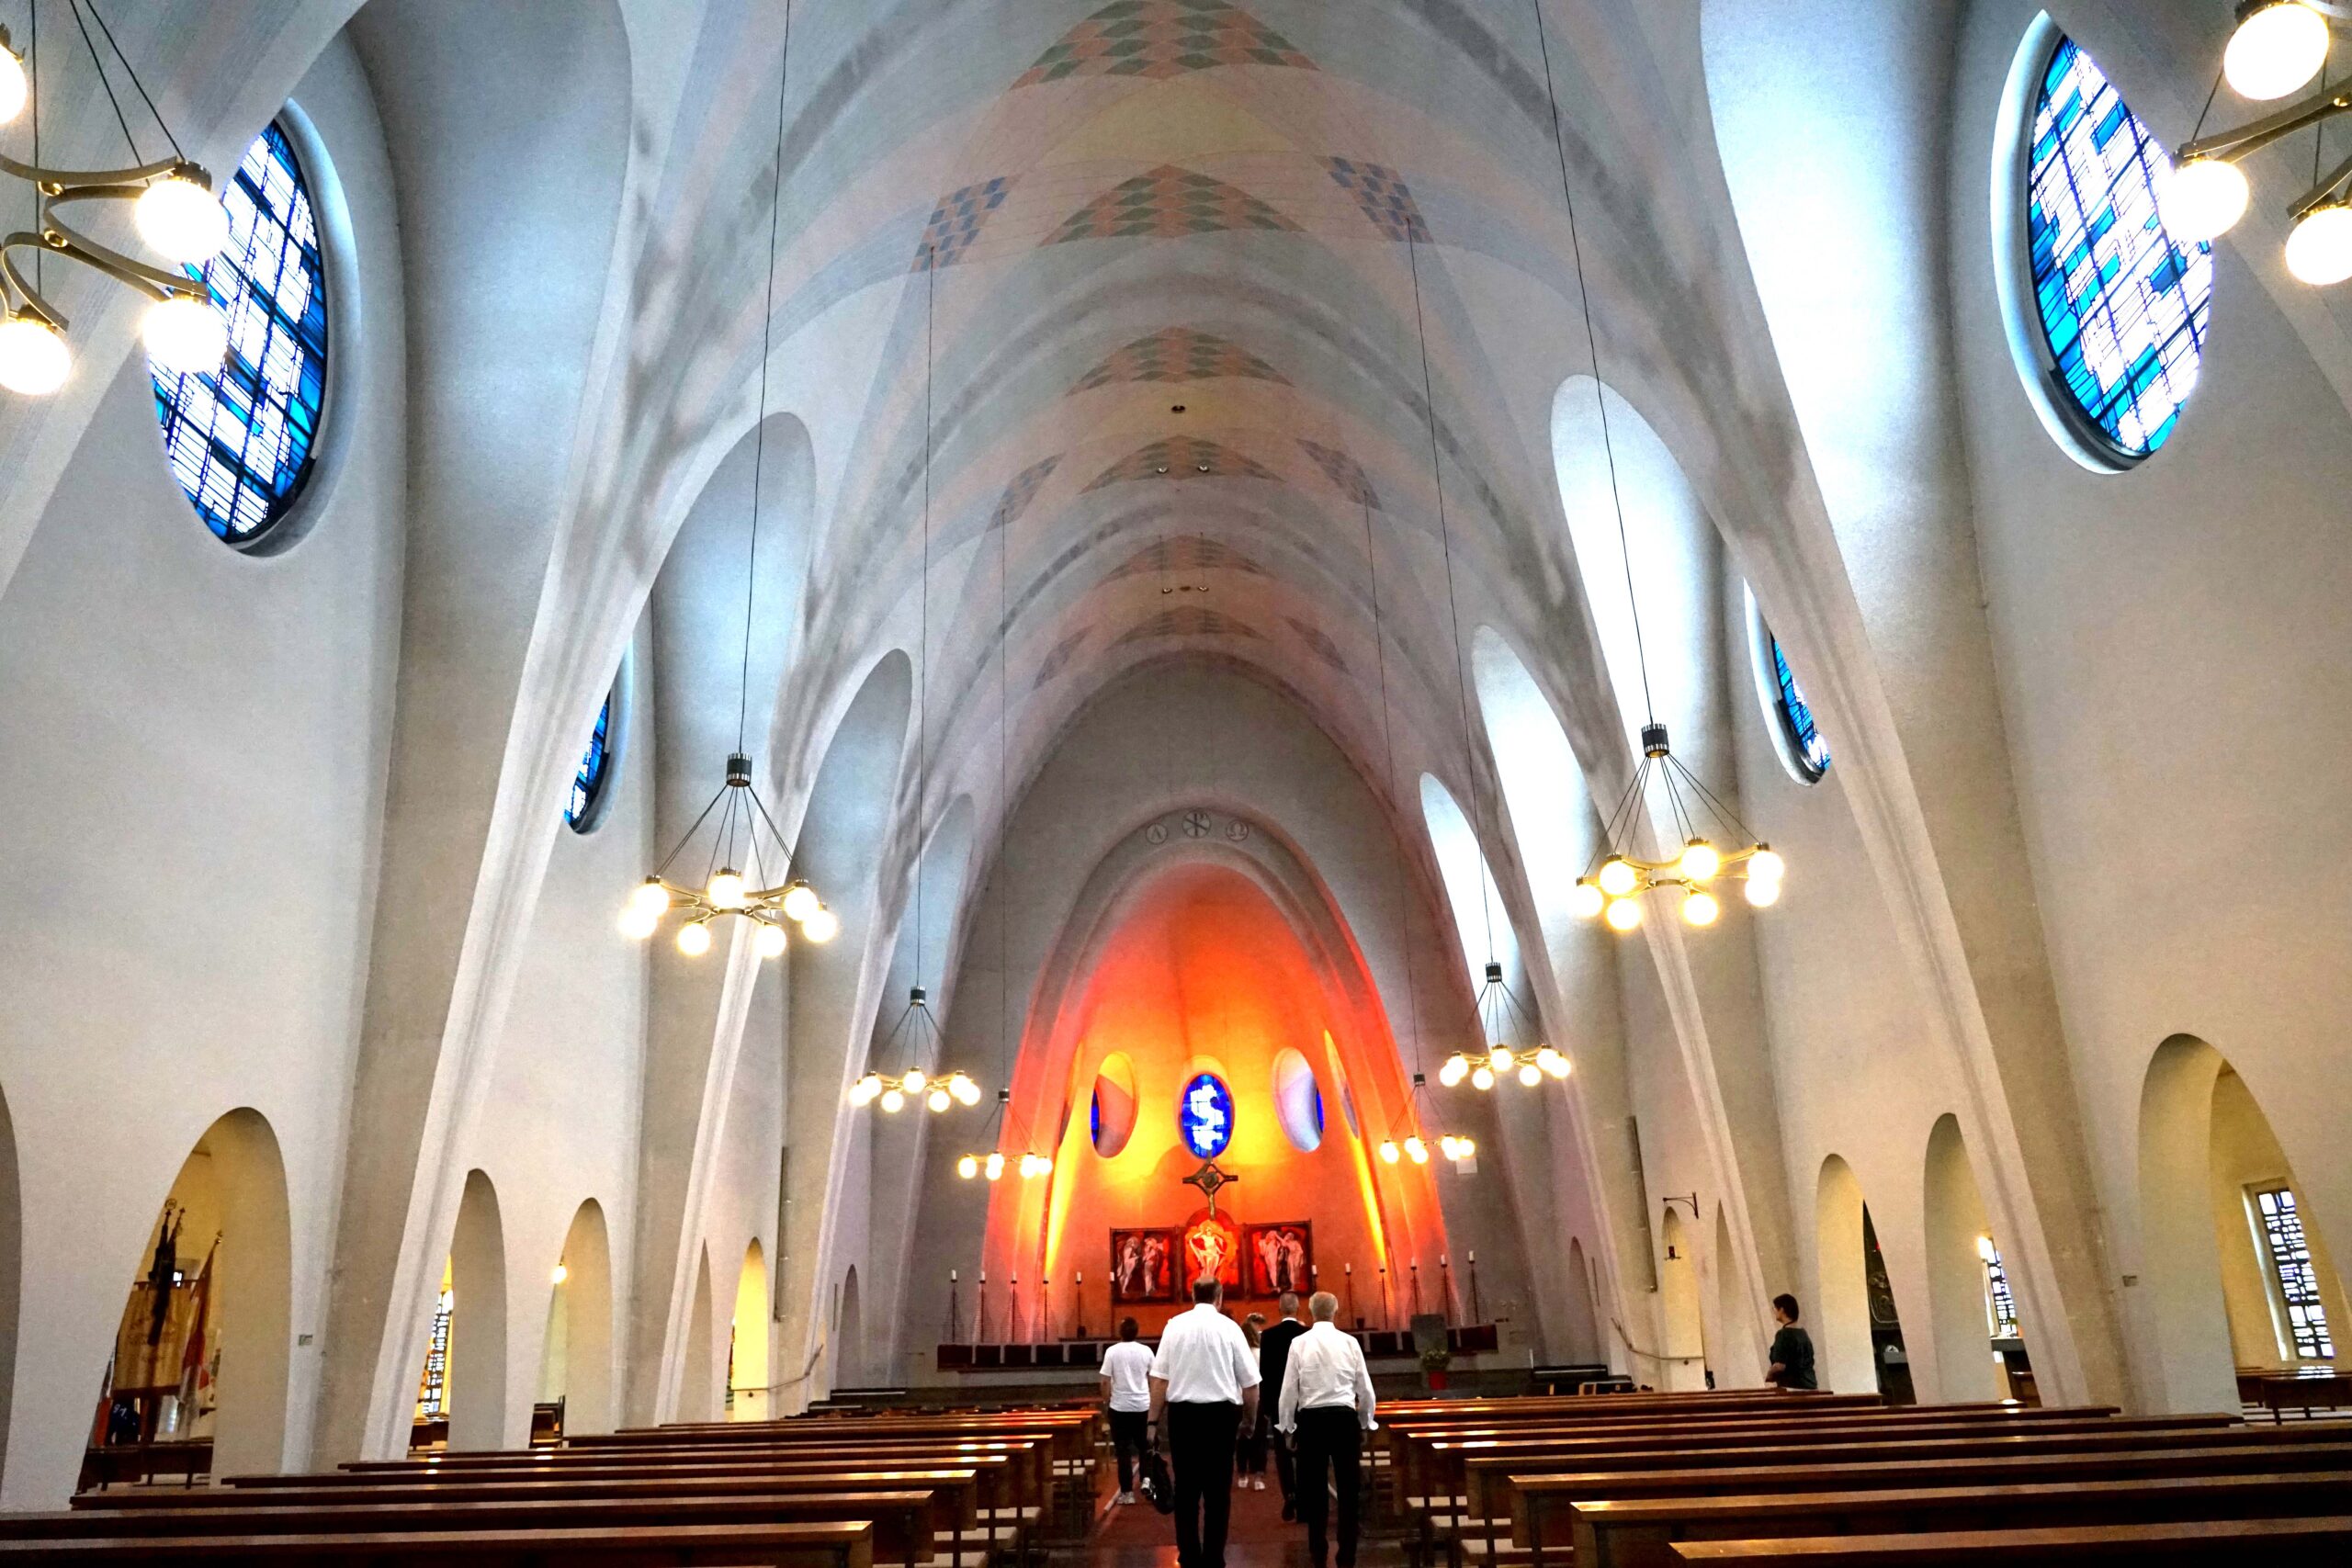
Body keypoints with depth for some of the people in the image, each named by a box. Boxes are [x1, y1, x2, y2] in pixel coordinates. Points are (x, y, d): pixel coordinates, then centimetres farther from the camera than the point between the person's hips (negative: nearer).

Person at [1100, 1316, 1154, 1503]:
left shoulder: (1112, 1352, -8)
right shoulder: (1146, 1351, -1)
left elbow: (1105, 1382, -8)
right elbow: (1153, 1380, 8)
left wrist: (1106, 1400, 8)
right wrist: (1153, 1401, 22)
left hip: (1120, 1407, -2)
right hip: (1142, 1406, 2)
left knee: (1123, 1450, 4)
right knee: (1145, 1446, 20)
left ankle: (1127, 1493, 5)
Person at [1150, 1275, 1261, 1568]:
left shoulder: (1174, 1325, 0)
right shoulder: (1229, 1327, -2)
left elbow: (1160, 1378, -2)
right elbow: (1249, 1382, 0)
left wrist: (1153, 1421, 4)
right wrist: (1251, 1418, 15)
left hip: (1182, 1412, 1)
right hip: (1221, 1413, -1)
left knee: (1186, 1487, 12)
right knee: (1218, 1489, 9)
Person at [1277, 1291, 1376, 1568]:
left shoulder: (1300, 1343, -5)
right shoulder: (1350, 1342, -3)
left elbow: (1289, 1388, -3)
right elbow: (1365, 1388, 2)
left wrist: (1287, 1426, 9)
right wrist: (1366, 1423, 16)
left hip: (1311, 1419, 0)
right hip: (1344, 1418, 0)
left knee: (1315, 1487, 11)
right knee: (1348, 1487, 9)